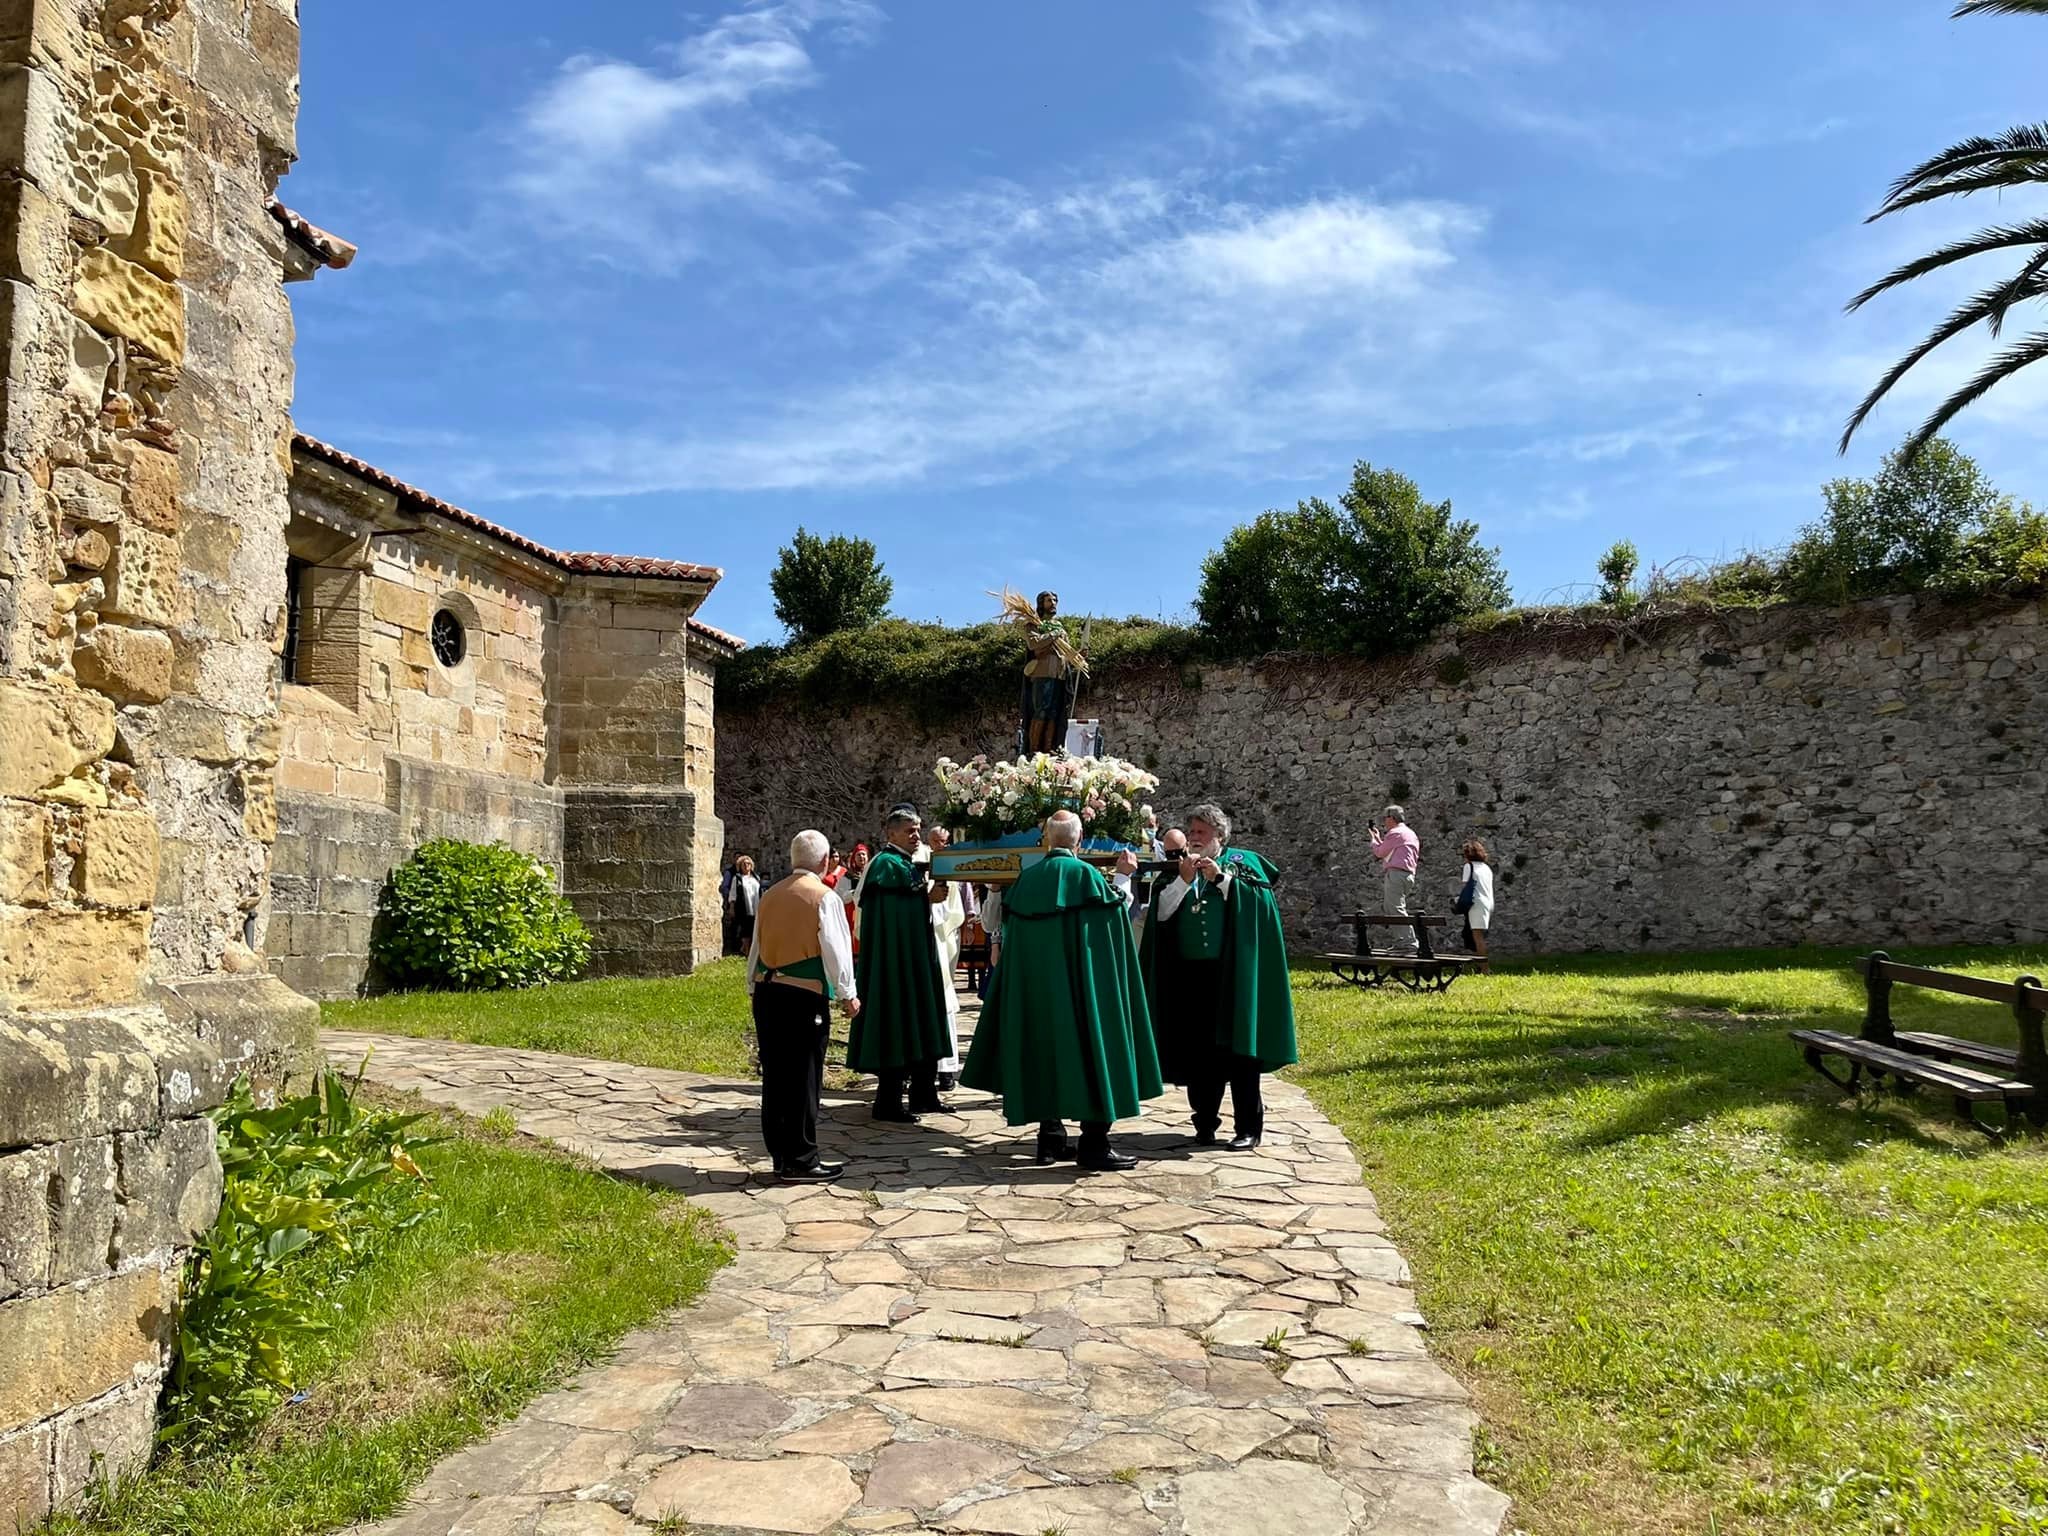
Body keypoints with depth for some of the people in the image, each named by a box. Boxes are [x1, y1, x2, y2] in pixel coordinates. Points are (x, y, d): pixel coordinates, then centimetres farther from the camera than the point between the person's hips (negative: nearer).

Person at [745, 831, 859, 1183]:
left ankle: (780, 1156, 20)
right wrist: (848, 994, 1)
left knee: (774, 1076, 11)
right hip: (806, 995, -6)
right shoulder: (824, 898, -8)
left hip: (766, 992, 6)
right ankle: (801, 1162, 5)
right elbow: (835, 950, -9)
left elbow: (756, 946, 15)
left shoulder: (770, 895, 10)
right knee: (804, 1078, 0)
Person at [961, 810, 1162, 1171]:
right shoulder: (1085, 874, -10)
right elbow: (1113, 914, -7)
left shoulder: (1026, 879, 5)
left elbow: (1010, 929, 15)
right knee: (1088, 1048, 0)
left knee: (1046, 1050, 14)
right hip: (1077, 983, -5)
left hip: (1034, 985, 5)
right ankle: (1094, 1147, -1)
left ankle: (1050, 1139, 16)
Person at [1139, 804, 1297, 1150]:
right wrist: (1184, 880, -10)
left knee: (1236, 1047, -2)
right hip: (1189, 975, 3)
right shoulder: (1177, 868, 14)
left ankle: (1248, 1127, 4)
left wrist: (1220, 878, -12)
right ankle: (1205, 1122, 14)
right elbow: (1161, 913, 1)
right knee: (1197, 1051, 4)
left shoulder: (1242, 862, 6)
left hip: (1231, 973, -3)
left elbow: (1258, 903, -9)